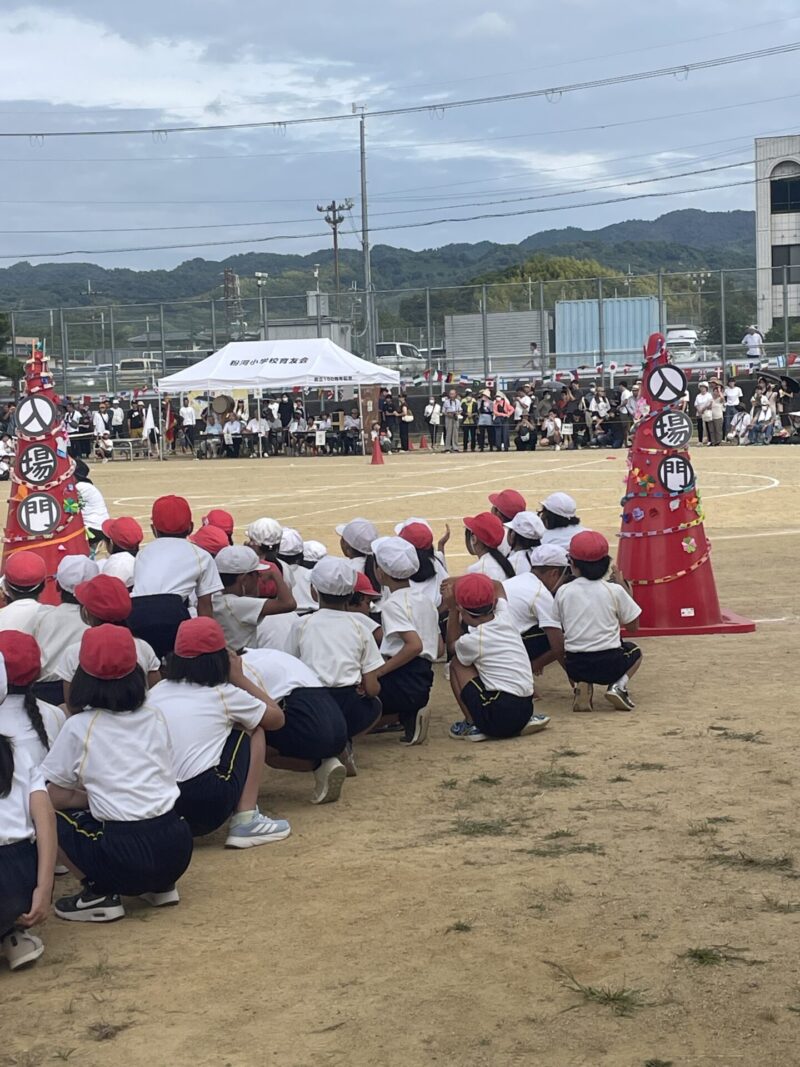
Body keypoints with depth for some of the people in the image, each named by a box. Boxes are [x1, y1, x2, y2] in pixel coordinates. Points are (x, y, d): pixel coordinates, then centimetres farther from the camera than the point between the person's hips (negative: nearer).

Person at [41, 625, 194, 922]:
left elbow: (54, 796, 4)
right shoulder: (155, 717, 13)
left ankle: (101, 894, 3)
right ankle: (160, 886, 18)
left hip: (127, 857, -6)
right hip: (177, 847, 6)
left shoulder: (79, 727, -1)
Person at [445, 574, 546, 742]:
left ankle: (471, 725, 5)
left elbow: (451, 646, 17)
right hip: (525, 710, 6)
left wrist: (452, 610, 14)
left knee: (456, 663, 8)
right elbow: (496, 585, 26)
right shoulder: (504, 617, 4)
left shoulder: (472, 641, -10)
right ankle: (527, 721, 15)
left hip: (496, 718, -6)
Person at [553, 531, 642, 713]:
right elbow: (633, 626, 7)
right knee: (634, 651, 32)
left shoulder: (563, 592, 0)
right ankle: (619, 685, 1)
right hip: (609, 664, -1)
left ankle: (582, 685, 4)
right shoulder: (615, 590, -4)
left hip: (574, 666, 1)